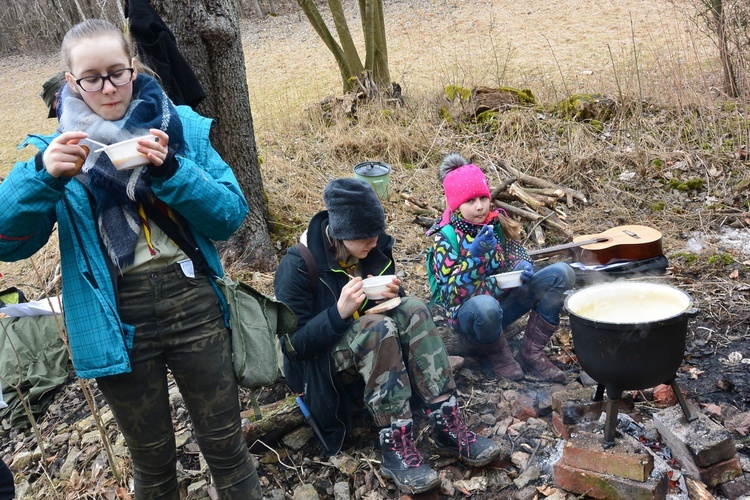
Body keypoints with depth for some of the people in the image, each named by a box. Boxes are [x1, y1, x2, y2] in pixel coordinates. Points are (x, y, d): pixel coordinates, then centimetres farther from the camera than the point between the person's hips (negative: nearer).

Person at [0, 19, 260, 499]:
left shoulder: (185, 127, -1)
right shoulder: (62, 148, 1)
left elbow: (231, 217, -7)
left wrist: (171, 170, -21)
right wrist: (43, 175, -23)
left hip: (194, 306, 0)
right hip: (118, 323, 1)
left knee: (226, 444, 12)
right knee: (152, 459, 18)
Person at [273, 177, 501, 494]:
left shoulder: (375, 248, -3)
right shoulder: (298, 266, -20)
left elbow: (396, 305, 9)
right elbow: (293, 344, -20)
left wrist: (392, 296, -16)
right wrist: (340, 312, -35)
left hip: (375, 350, 6)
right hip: (319, 365, -5)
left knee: (413, 311, -24)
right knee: (376, 328, -35)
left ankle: (447, 427, -27)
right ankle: (395, 447, -32)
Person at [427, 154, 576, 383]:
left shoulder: (497, 221, 2)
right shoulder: (445, 237, -13)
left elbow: (515, 251, 9)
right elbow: (453, 290, -19)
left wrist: (522, 266, -16)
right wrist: (476, 254, -34)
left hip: (506, 298, 6)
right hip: (468, 310, -6)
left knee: (562, 273, -11)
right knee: (485, 307, -44)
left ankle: (531, 353, -11)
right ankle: (498, 354, -8)